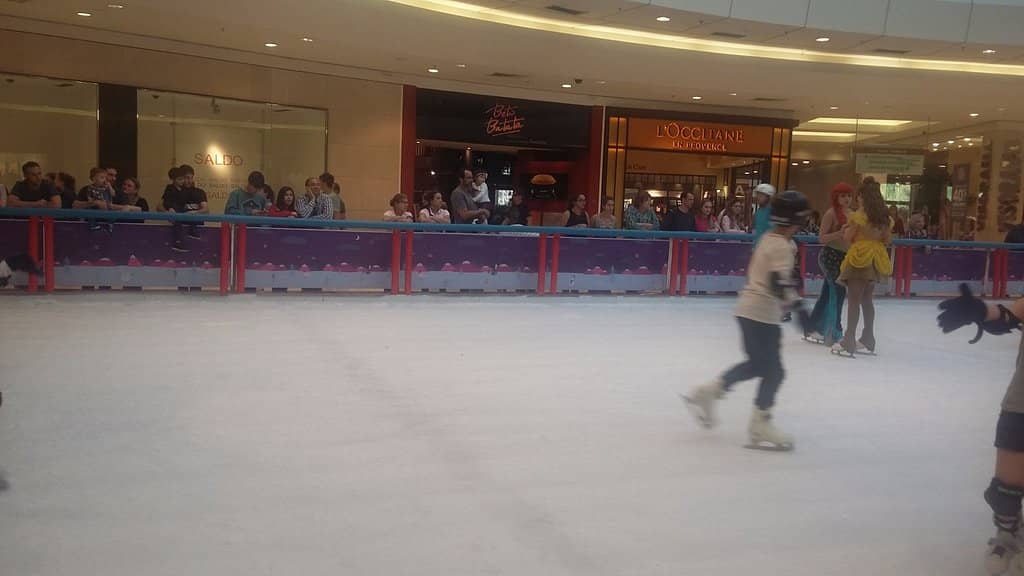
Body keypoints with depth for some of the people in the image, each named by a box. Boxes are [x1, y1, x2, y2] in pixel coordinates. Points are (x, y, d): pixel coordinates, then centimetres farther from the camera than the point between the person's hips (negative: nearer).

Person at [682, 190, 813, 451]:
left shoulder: (769, 239, 12)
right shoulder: (782, 246, -16)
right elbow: (780, 282, -28)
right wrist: (797, 306, -35)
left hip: (749, 307, 10)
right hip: (762, 313, -10)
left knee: (757, 364, 20)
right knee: (773, 371, -1)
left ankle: (708, 392, 21)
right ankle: (759, 425, 7)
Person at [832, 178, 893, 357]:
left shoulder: (860, 214, -12)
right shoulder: (884, 216, 6)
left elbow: (848, 237, -8)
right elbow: (888, 239, 11)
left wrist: (846, 230, 12)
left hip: (860, 257, -6)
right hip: (875, 259, 7)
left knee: (854, 300, -5)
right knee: (867, 299, 16)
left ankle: (849, 342, -7)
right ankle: (868, 339, 24)